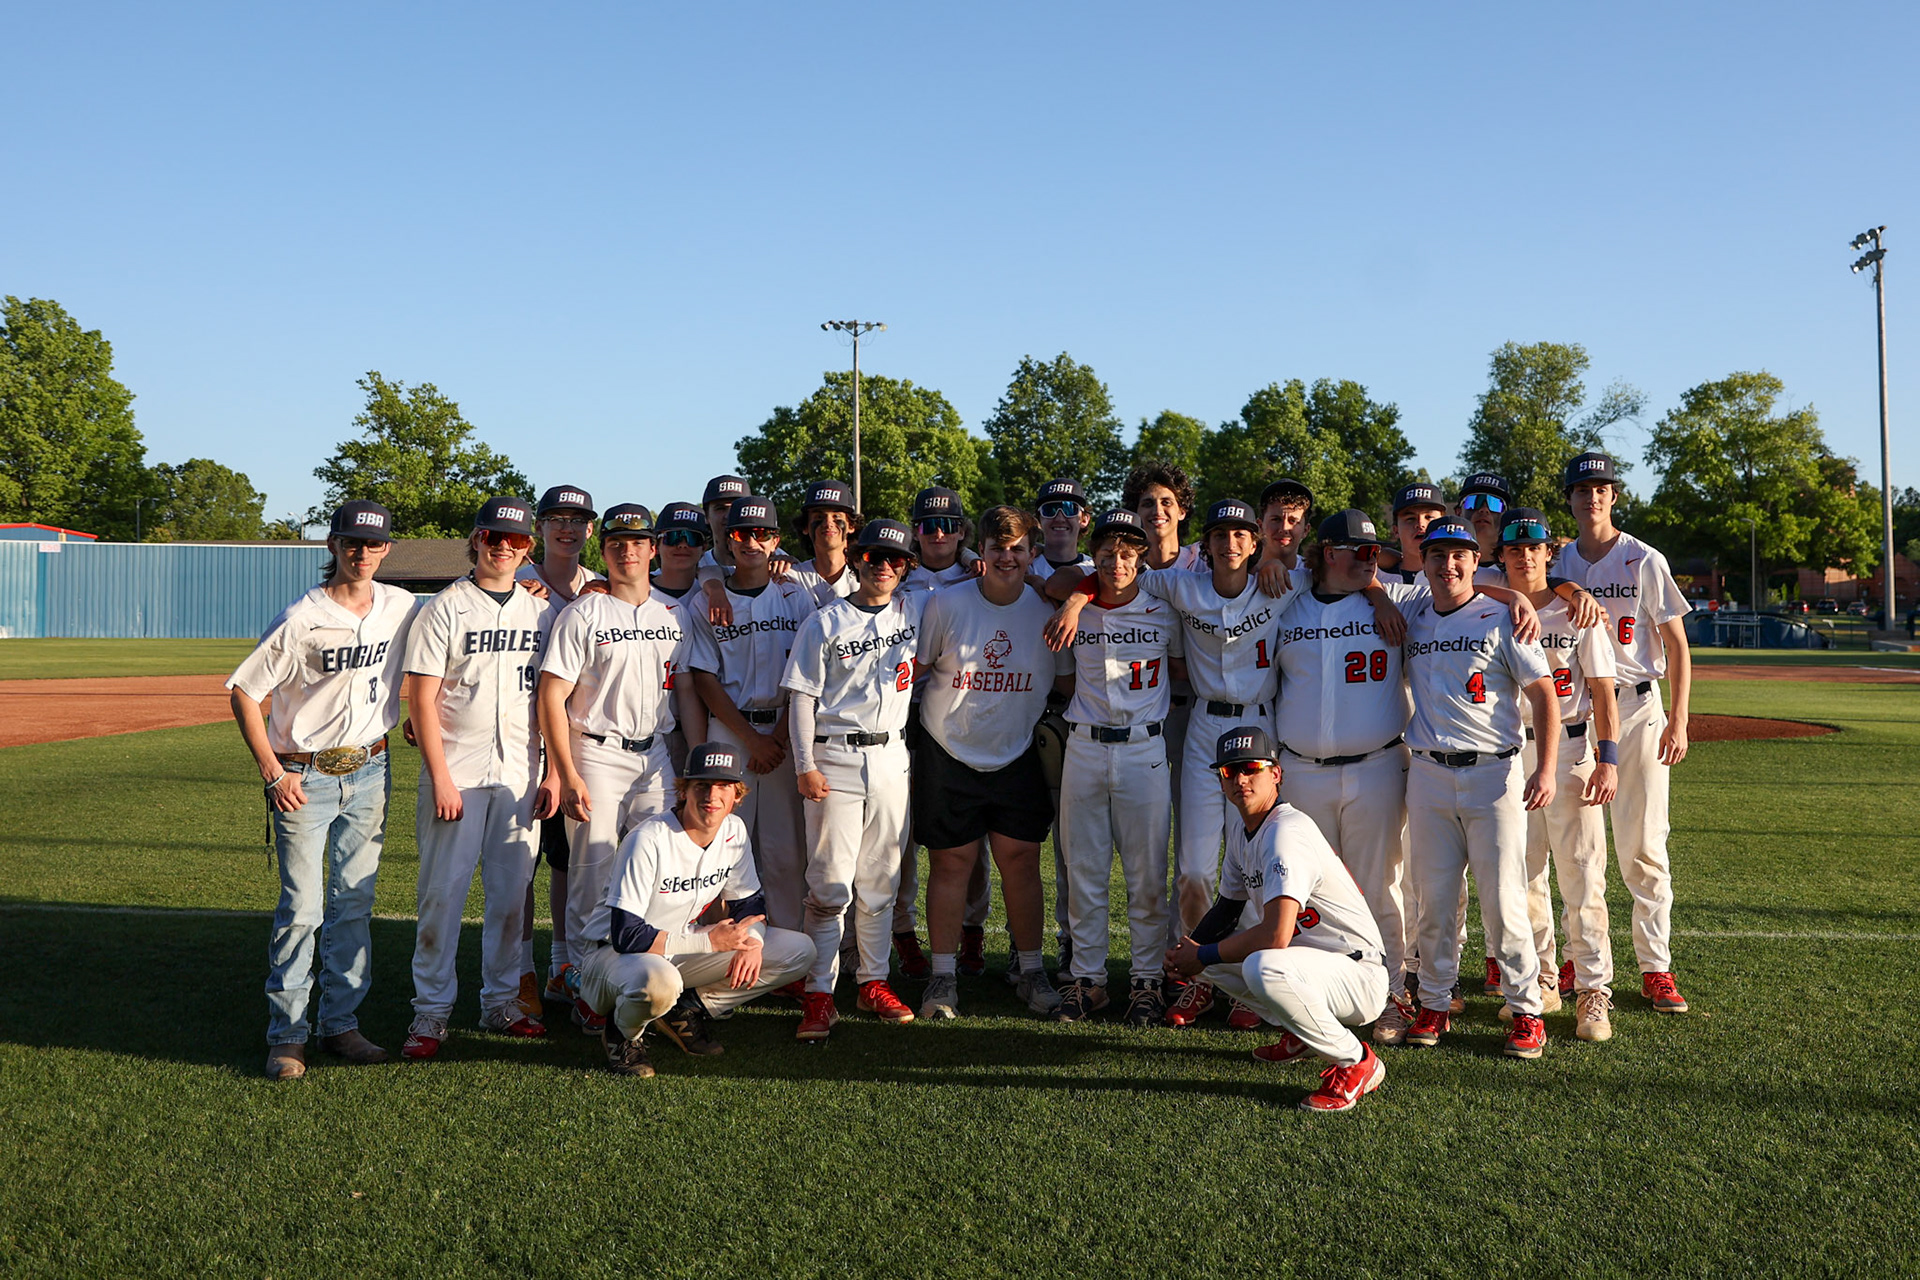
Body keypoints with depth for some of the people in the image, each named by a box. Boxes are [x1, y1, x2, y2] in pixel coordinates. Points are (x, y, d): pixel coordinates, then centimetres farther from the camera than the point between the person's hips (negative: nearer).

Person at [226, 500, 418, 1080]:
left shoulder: (402, 607, 2)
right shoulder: (300, 619, -13)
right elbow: (244, 690, -9)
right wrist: (273, 772, -13)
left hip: (369, 772, 5)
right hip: (304, 778, -4)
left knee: (355, 903, 9)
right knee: (302, 907, -5)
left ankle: (341, 1022, 20)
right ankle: (286, 1035, 6)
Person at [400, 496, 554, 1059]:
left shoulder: (542, 612, 11)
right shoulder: (444, 609, -1)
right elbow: (421, 698, -6)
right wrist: (440, 777, -13)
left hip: (520, 774, 4)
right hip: (456, 771, -4)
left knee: (511, 892, 8)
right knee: (443, 891, -3)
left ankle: (500, 1001, 20)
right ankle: (432, 1009, 6)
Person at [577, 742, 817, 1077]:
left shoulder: (734, 831, -5)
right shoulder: (648, 839, -25)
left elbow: (749, 902, 7)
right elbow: (625, 935, -28)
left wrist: (751, 941, -17)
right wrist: (709, 941, -28)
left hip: (682, 949, 7)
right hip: (615, 952, -7)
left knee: (799, 951, -5)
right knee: (659, 981, -44)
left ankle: (687, 1009, 4)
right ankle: (624, 1032, -7)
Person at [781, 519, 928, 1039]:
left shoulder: (915, 609, 9)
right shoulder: (824, 624, 0)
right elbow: (802, 697, -3)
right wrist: (805, 766, -10)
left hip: (891, 757, 4)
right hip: (834, 758, -3)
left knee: (881, 879, 9)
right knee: (830, 882, -5)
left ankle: (874, 982, 19)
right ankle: (820, 995, 0)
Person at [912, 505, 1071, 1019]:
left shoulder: (1047, 611, -2)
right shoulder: (946, 604, -7)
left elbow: (1066, 682, 8)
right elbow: (915, 668, 3)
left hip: (1017, 756, 1)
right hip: (948, 752, -1)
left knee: (1021, 860, 3)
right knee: (951, 861, 2)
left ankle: (1031, 971, 17)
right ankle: (943, 976, 12)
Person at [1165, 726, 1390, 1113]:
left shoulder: (1286, 832, -24)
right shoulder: (1243, 831, 7)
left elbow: (1276, 935, -33)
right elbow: (1228, 906, 18)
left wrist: (1203, 956, -19)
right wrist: (1188, 949, -2)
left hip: (1360, 974, -10)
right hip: (1308, 960, 10)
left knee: (1263, 967, -37)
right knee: (1208, 948, 12)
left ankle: (1356, 1062, -16)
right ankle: (1300, 1033, 18)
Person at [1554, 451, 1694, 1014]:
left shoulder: (1645, 562, 0)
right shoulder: (1557, 564, 9)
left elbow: (1677, 645, 0)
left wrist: (1678, 722, -8)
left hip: (1637, 710, -3)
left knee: (1643, 847, -2)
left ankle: (1656, 969, 5)